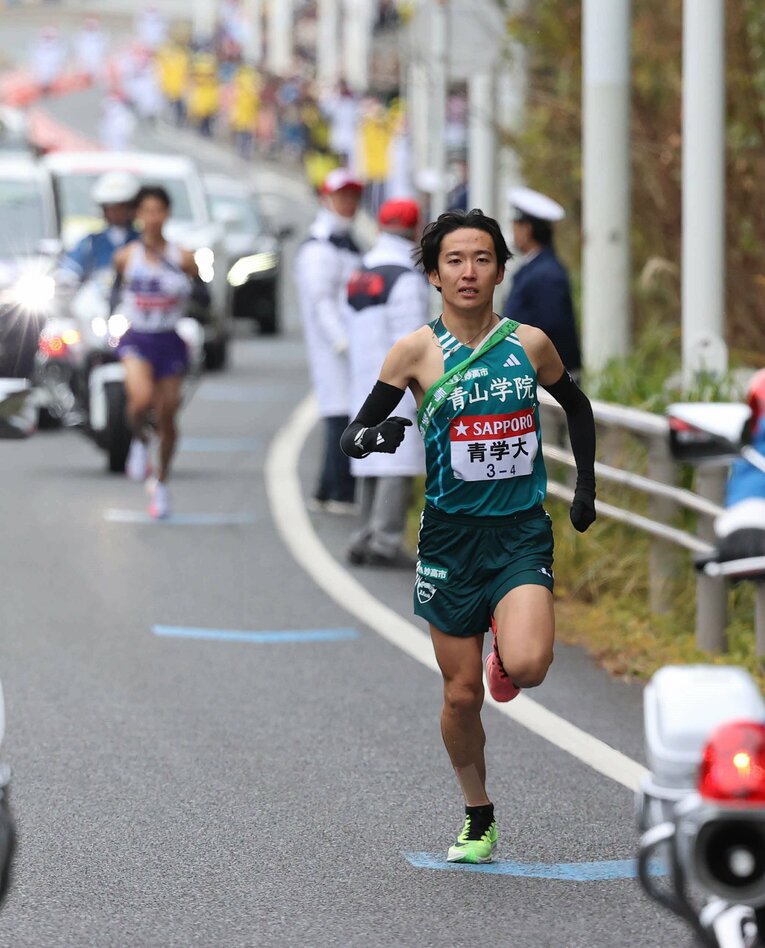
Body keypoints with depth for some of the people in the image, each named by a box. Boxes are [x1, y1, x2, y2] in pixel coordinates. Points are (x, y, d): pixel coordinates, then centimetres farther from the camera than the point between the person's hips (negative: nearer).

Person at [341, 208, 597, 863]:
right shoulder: (417, 352, -5)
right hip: (451, 535, 0)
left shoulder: (529, 343, 1)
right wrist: (373, 436, -24)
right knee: (462, 693, 4)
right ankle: (478, 820, 26)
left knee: (526, 666, -23)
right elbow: (352, 435, -2)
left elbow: (576, 405, 20)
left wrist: (586, 484, 15)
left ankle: (503, 644, 15)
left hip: (522, 532, 0)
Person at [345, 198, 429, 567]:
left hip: (363, 383, 9)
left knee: (371, 464, 13)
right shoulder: (405, 279, -12)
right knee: (397, 464, -9)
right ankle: (385, 542, -13)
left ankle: (365, 539, 14)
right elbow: (410, 339, -16)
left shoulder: (360, 274, 14)